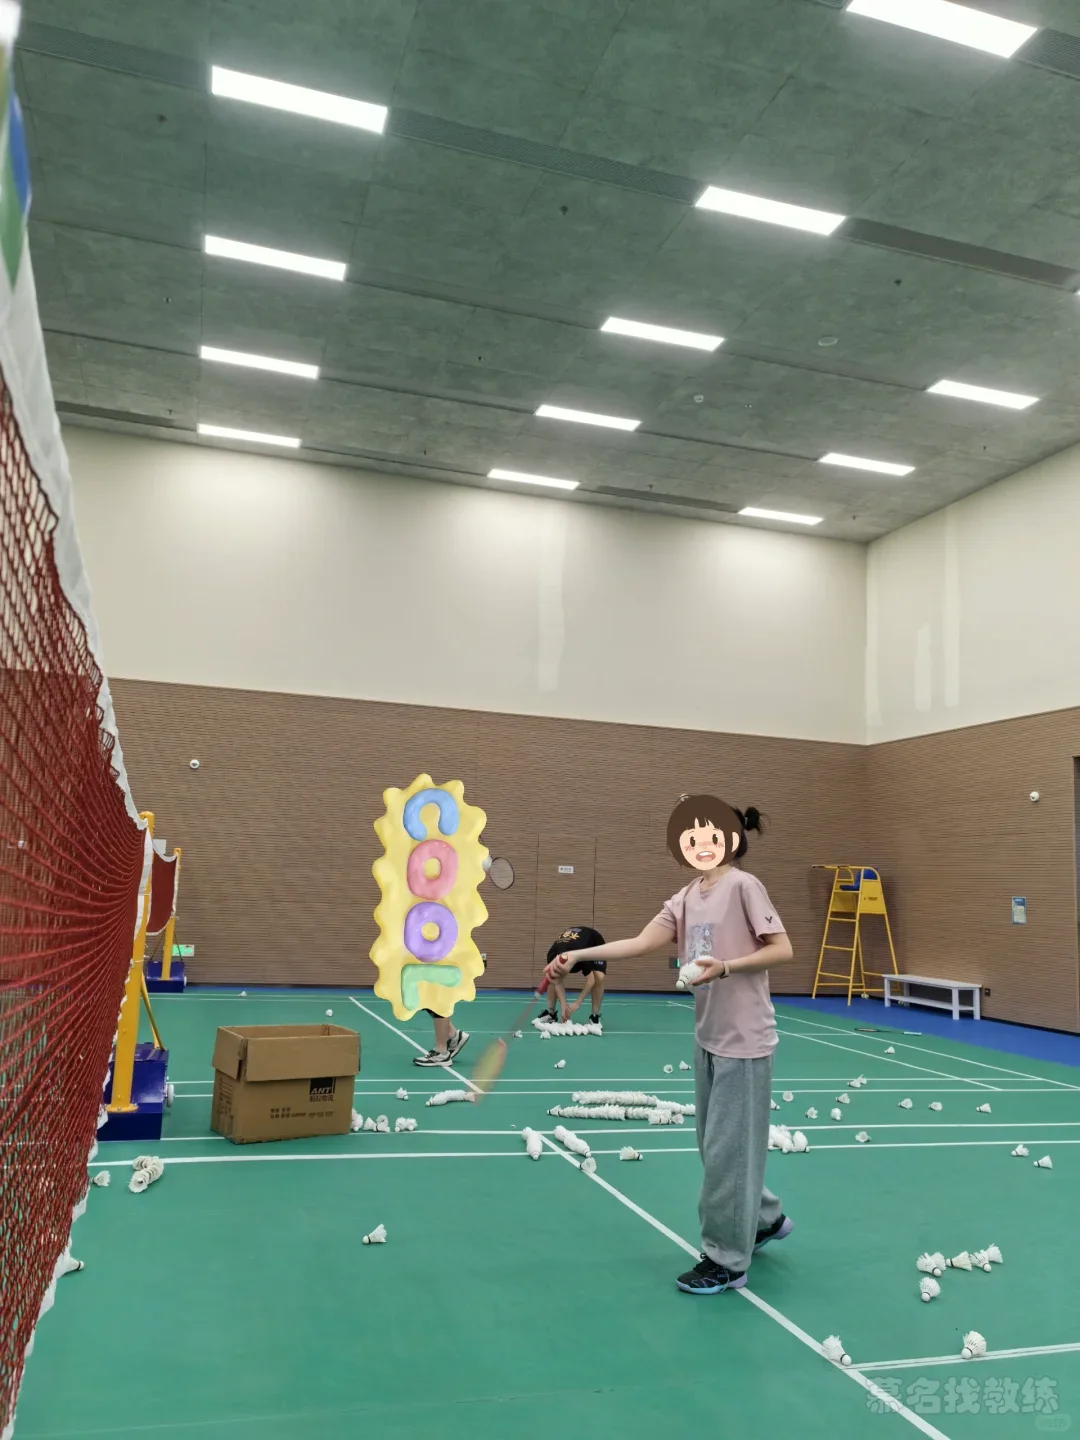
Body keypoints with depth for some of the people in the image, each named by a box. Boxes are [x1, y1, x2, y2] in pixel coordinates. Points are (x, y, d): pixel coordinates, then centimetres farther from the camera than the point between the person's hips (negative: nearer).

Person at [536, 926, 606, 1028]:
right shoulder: (552, 957, -33)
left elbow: (590, 980, -37)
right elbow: (557, 983, -23)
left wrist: (577, 1003, -37)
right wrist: (564, 1006, -31)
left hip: (595, 945, -4)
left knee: (599, 977, -27)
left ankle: (595, 1016, -11)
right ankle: (550, 1013, 5)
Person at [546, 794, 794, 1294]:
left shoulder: (743, 886, -13)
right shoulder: (686, 897, 5)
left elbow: (782, 949, -13)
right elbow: (640, 943, -2)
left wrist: (725, 967, -23)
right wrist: (579, 955, -10)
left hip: (743, 1041, -7)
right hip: (707, 1038, 7)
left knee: (727, 1149, 0)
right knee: (716, 1145, 18)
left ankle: (726, 1261, 15)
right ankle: (765, 1219, 40)